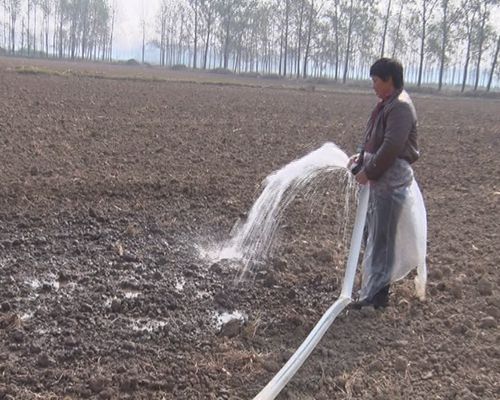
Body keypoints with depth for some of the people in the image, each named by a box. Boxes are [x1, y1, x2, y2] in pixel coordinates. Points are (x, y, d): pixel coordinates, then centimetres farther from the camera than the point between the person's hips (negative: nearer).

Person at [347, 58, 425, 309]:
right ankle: (373, 281, 34)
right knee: (371, 231, 19)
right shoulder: (387, 104, 13)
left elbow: (391, 147, -24)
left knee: (382, 237, -4)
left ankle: (376, 294, 5)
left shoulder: (401, 107, -17)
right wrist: (361, 157, 7)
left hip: (391, 179, -10)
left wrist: (368, 172, -18)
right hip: (380, 177, 10)